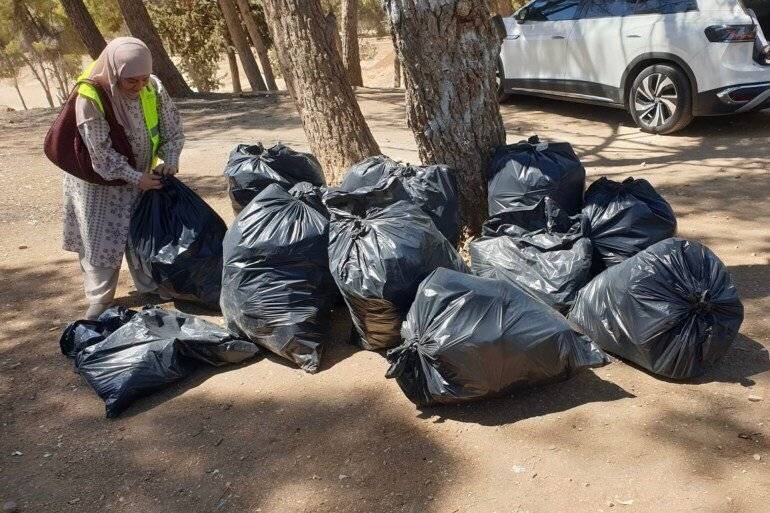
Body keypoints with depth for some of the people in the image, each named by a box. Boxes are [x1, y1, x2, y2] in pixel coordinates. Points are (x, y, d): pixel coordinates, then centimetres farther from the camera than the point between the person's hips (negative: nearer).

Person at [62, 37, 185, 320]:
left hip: (141, 175, 4)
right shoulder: (89, 97, -28)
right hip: (99, 181, -4)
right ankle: (99, 299, 15)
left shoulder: (153, 88, -16)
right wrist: (135, 177, -26)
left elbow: (172, 128, -4)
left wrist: (169, 160, -18)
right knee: (101, 238, 1)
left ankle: (151, 286, 26)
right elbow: (101, 151, -25)